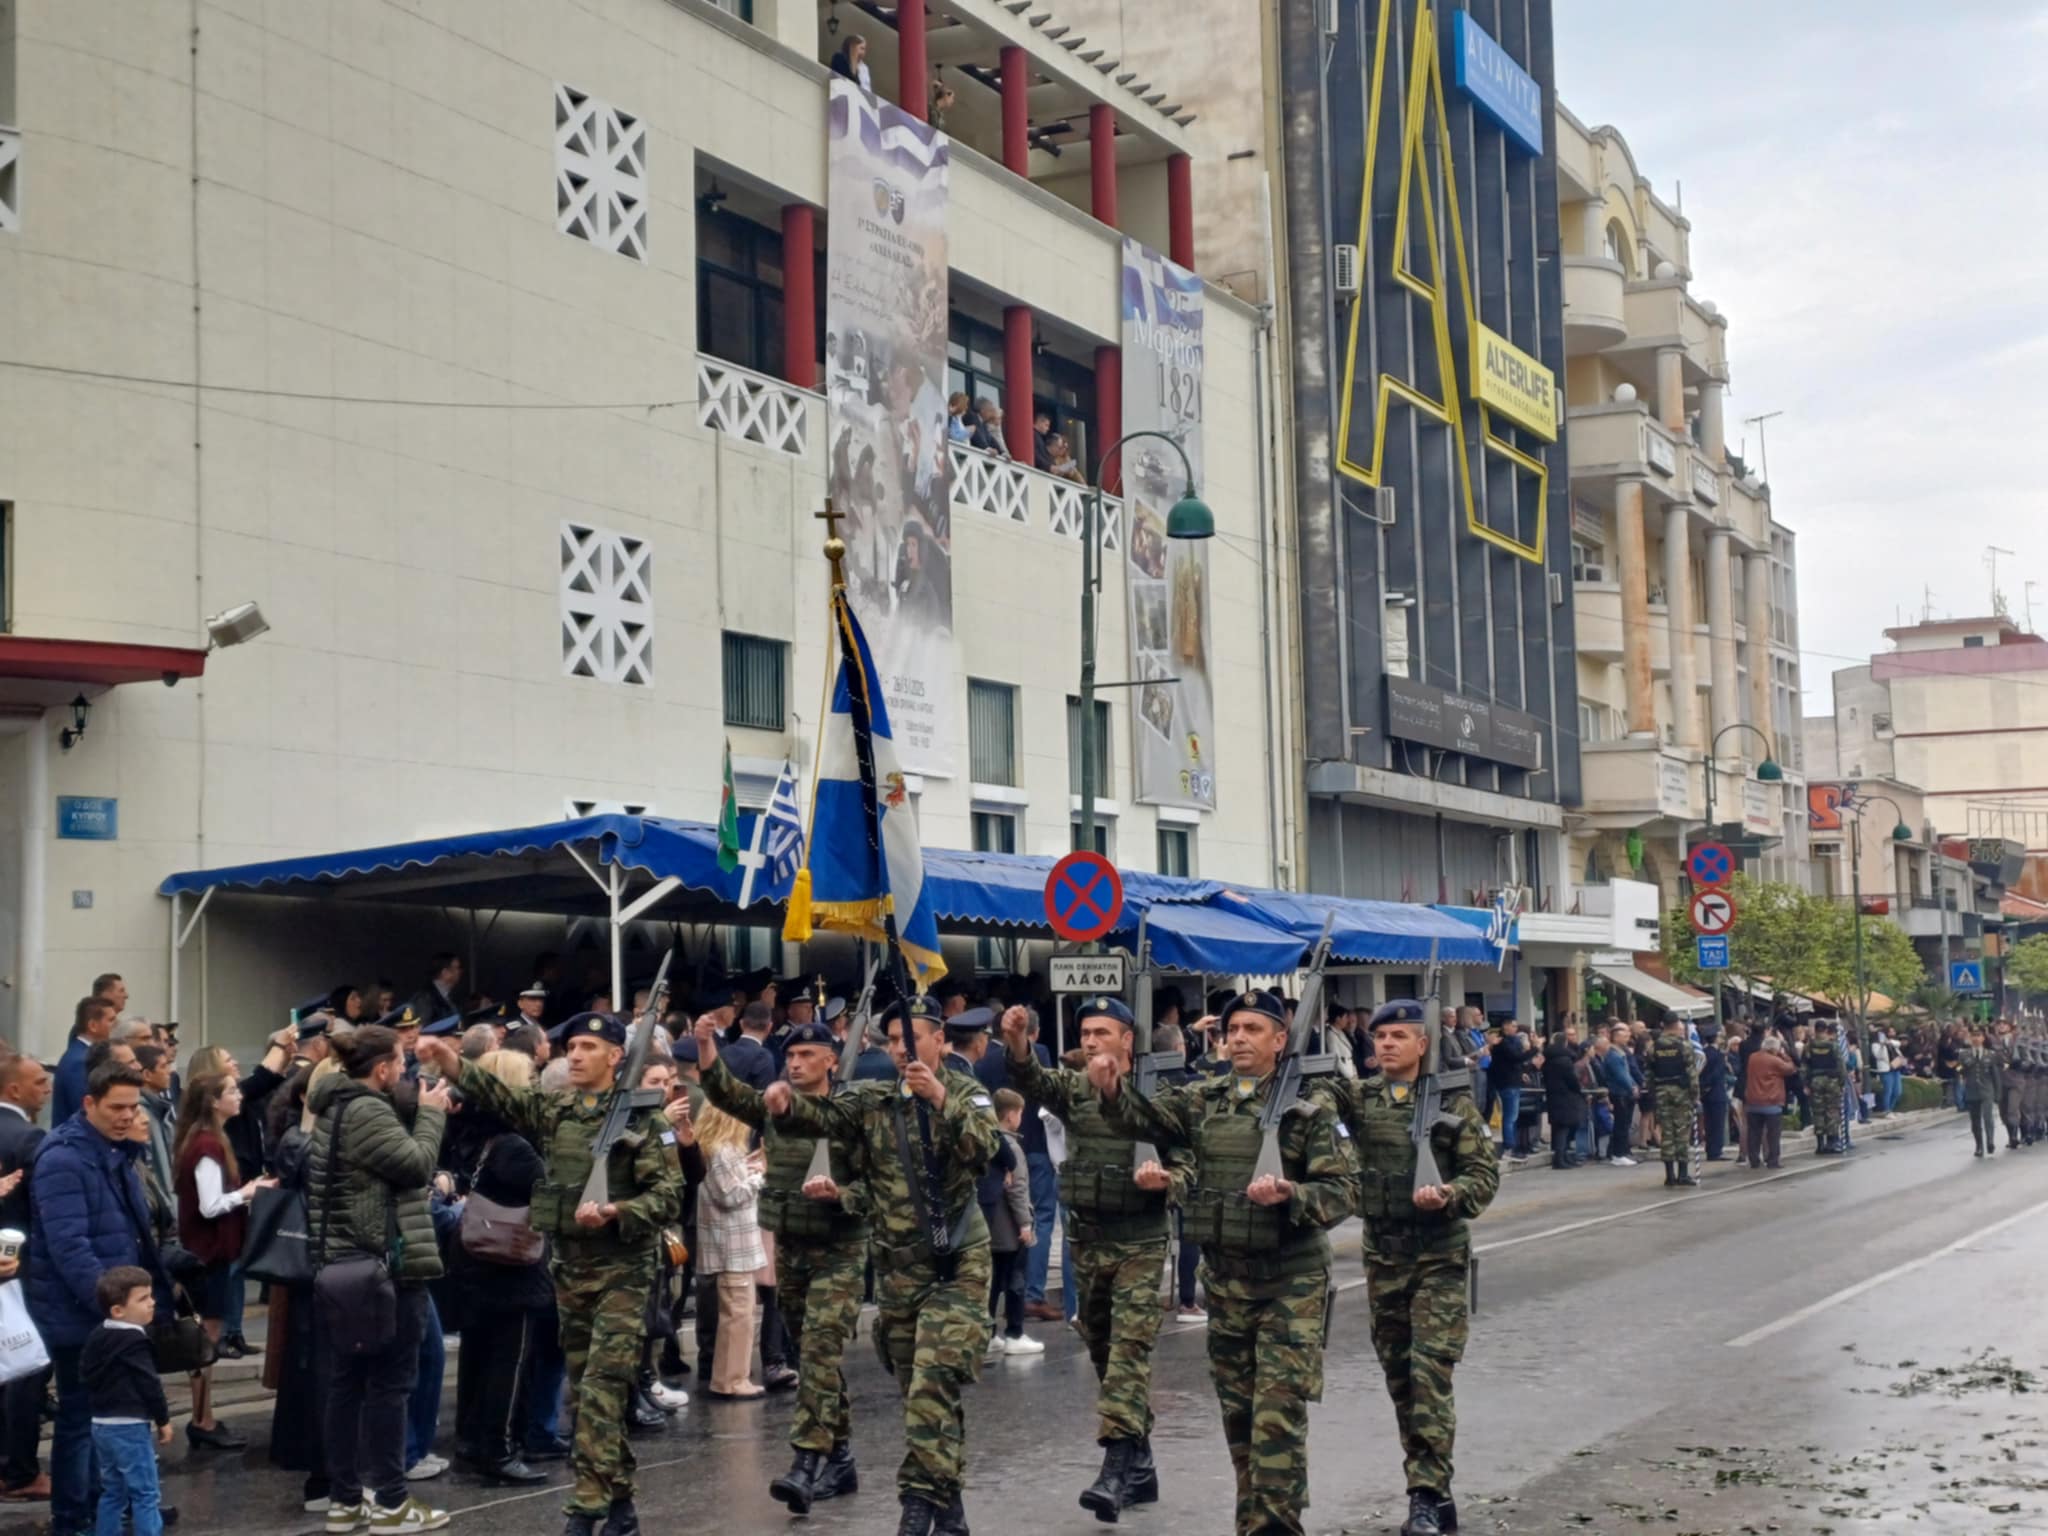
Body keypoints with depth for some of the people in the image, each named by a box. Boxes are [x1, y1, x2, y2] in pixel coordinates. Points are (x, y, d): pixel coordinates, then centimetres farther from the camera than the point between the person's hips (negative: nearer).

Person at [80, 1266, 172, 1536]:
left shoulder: (97, 1337, 10)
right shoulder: (134, 1341, -17)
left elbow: (86, 1377, 16)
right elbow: (149, 1384, -16)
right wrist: (163, 1420, -5)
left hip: (101, 1424, 9)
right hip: (130, 1426, -9)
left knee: (112, 1490, 18)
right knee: (145, 1493, -4)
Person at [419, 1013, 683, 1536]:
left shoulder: (642, 1118, -8)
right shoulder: (553, 1110, 8)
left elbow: (669, 1196, -11)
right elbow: (500, 1097, -7)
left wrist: (613, 1213, -24)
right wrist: (452, 1063, -22)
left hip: (621, 1269, -6)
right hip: (569, 1266, 6)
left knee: (600, 1389, -10)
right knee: (586, 1390, 10)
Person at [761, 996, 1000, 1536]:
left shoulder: (967, 1094, -2)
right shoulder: (873, 1103, 6)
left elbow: (984, 1148, -20)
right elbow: (824, 1116, -11)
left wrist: (942, 1100, -33)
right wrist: (786, 1103, -32)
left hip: (957, 1263, -4)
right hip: (897, 1267, 4)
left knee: (933, 1386, -15)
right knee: (920, 1393, 11)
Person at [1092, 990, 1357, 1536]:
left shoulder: (1310, 1106, -8)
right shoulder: (1203, 1100, 6)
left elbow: (1343, 1191, -9)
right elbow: (1145, 1117, -3)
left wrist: (1288, 1194, -28)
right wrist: (1112, 1091, -24)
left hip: (1290, 1280, -5)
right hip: (1224, 1276, 5)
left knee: (1279, 1410, -8)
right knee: (1238, 1410, 13)